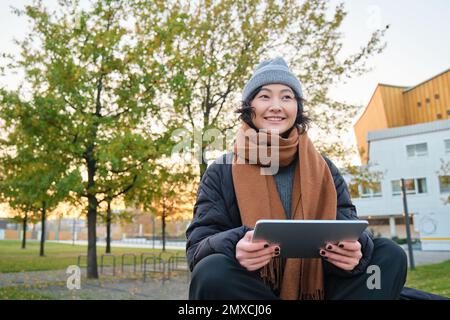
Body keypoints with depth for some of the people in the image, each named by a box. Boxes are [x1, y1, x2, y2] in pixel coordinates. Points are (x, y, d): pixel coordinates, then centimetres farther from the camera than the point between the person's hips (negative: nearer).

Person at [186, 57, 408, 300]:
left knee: (390, 255, -15)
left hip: (315, 288, 3)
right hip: (249, 289, -2)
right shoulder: (221, 173, 1)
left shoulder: (323, 169, 8)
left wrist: (353, 247, -26)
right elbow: (198, 248, -8)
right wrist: (234, 247, -32)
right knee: (212, 273, -33)